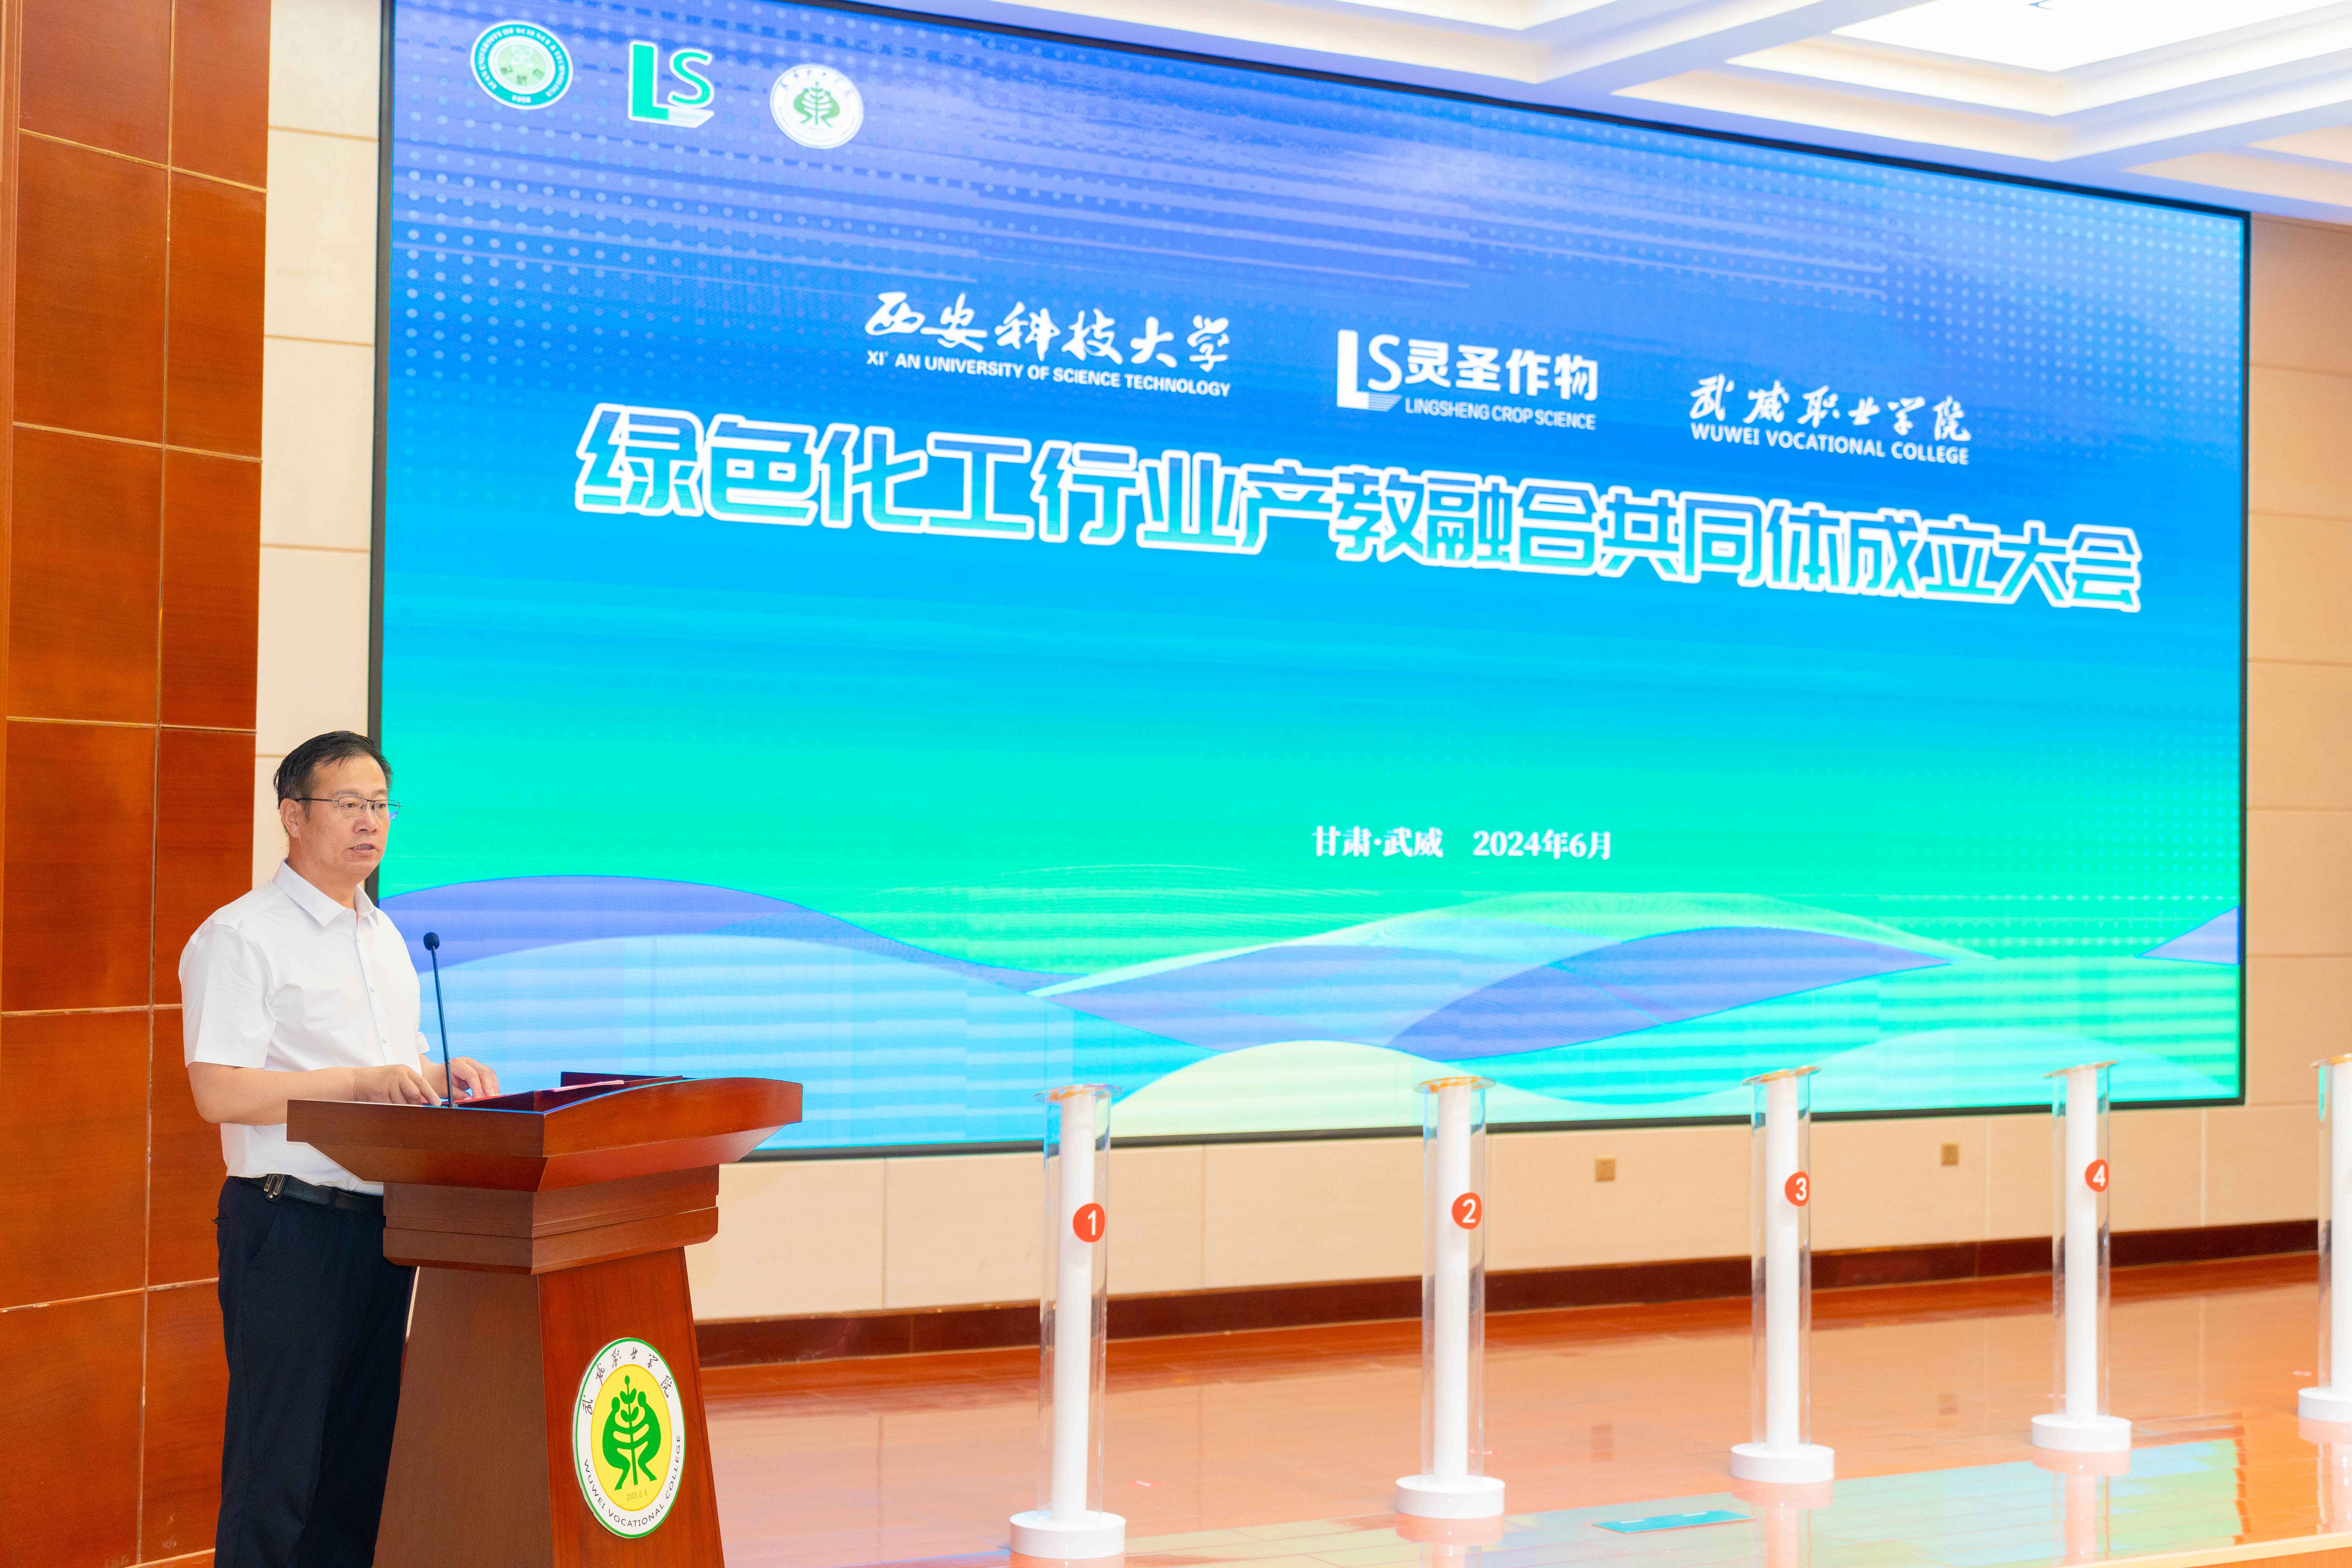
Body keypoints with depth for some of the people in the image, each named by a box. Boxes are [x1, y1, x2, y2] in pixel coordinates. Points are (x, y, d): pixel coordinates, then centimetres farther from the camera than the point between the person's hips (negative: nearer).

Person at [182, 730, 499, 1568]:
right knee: (279, 1463, -5)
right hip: (289, 1223, -8)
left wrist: (441, 1076, 6)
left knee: (364, 1451, 12)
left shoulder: (384, 937, 18)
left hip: (382, 1219, 8)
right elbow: (220, 1092, -18)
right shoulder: (240, 938, -9)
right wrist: (361, 1082, -23)